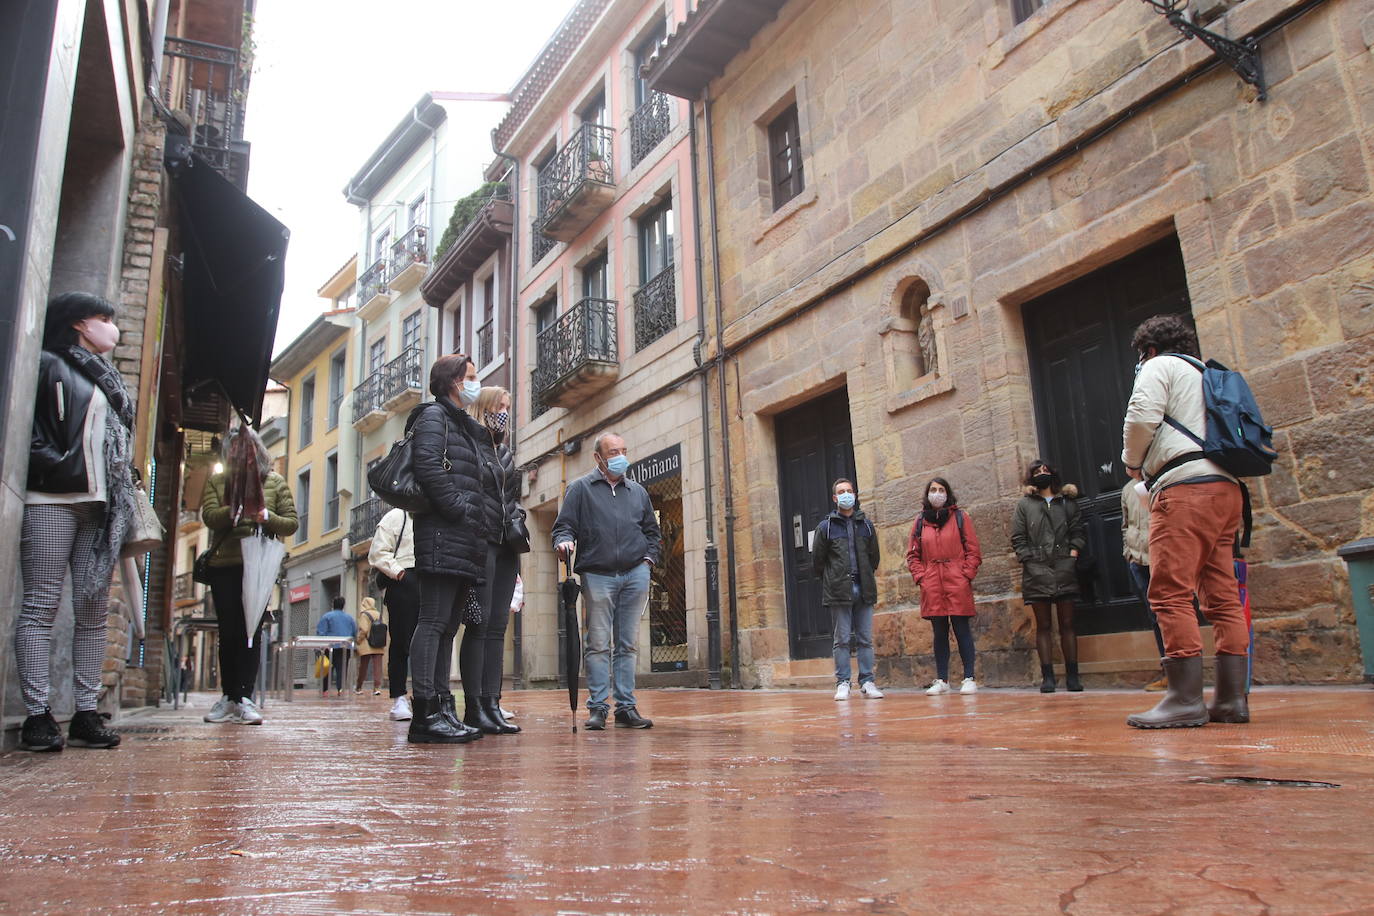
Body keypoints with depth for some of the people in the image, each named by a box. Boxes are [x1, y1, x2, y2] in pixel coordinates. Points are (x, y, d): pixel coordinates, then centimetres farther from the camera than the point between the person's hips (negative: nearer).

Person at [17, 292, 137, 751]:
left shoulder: (109, 381, 25)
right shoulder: (47, 365, 5)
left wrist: (122, 498, 14)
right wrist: (53, 465, -14)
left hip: (100, 504, 7)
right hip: (53, 500, -6)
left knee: (93, 609, 3)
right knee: (42, 605, -5)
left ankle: (86, 712, 5)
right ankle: (37, 714, -3)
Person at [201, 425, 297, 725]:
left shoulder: (275, 482, 10)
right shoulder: (217, 481, 13)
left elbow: (291, 523, 5)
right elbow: (209, 516, -3)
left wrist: (268, 517, -14)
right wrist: (237, 509, -21)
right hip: (224, 565, 2)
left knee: (251, 630, -5)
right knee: (229, 632, 4)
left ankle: (244, 697, -6)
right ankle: (229, 696, 11)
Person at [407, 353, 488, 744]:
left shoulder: (464, 425, 27)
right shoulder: (434, 415, 0)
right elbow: (427, 465, -16)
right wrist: (458, 508, -16)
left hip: (464, 540, 9)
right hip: (443, 535, -9)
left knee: (448, 626, 8)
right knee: (434, 621, -12)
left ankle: (442, 709, 10)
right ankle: (425, 713, -12)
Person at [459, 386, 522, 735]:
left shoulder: (505, 453, 22)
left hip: (506, 547, 7)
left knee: (497, 626, 5)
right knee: (480, 624, -8)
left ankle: (491, 703, 7)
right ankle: (473, 707, -3)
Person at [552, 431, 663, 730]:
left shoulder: (638, 491, 19)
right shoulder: (581, 488, 7)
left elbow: (652, 532, 24)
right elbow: (563, 526, 2)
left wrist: (648, 559, 10)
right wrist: (564, 541, -19)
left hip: (635, 574, 3)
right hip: (597, 576, -3)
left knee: (628, 644, 5)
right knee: (598, 644, -2)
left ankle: (626, 707, 9)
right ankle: (597, 708, 4)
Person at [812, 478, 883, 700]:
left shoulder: (866, 524, 10)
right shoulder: (826, 526, 2)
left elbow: (874, 557, 17)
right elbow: (817, 560, 4)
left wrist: (865, 579, 13)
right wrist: (832, 581, 6)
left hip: (864, 590, 3)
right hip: (839, 592, -2)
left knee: (866, 639, 4)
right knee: (841, 640, 1)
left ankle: (867, 682, 10)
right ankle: (842, 684, 6)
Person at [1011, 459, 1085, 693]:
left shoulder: (1067, 501, 14)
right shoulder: (1024, 505, 9)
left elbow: (1078, 531, 11)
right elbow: (1018, 539, 5)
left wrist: (1073, 552, -4)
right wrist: (1029, 560, -6)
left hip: (1064, 570, 1)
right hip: (1037, 571, -1)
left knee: (1067, 623, 4)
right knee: (1043, 626, 2)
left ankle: (1072, 675, 8)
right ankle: (1047, 676, 2)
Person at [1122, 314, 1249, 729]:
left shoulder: (1160, 366, 5)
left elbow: (1142, 416, -11)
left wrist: (1133, 461, 7)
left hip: (1186, 486, -9)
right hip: (1226, 487, 9)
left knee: (1170, 592, -12)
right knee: (1222, 597, 6)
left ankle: (1186, 699, -17)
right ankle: (1231, 698, 5)